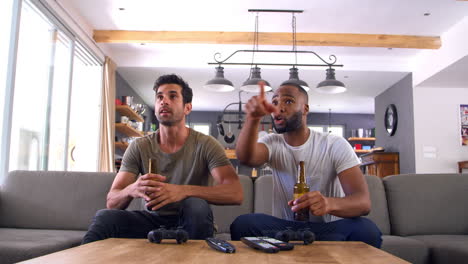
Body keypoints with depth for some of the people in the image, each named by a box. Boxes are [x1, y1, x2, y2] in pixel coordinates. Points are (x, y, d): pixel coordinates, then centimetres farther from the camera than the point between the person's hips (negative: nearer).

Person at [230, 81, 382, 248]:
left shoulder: (335, 145, -7)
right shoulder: (272, 143, 0)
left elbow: (363, 201, -18)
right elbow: (245, 157, -25)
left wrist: (329, 203, -41)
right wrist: (253, 119, -45)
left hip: (329, 229, -1)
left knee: (366, 229, -32)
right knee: (242, 224, -27)